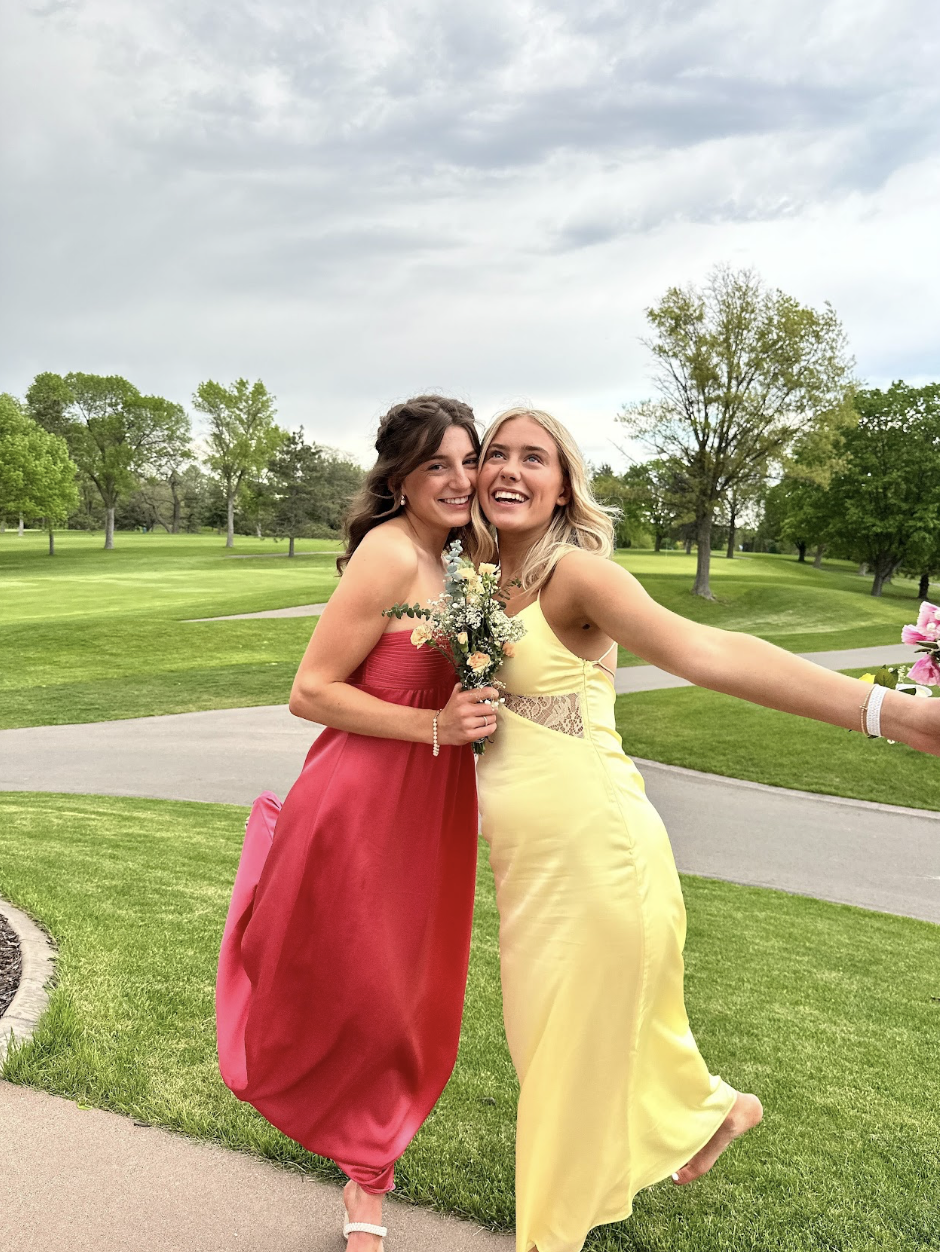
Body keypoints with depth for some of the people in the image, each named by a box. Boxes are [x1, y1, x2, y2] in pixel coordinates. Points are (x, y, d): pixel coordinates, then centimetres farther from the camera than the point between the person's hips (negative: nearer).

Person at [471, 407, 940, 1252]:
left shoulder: (575, 573, -15)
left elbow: (698, 649, -30)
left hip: (595, 851, -8)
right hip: (529, 861, 8)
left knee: (579, 1043, 10)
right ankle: (710, 1110, 54)